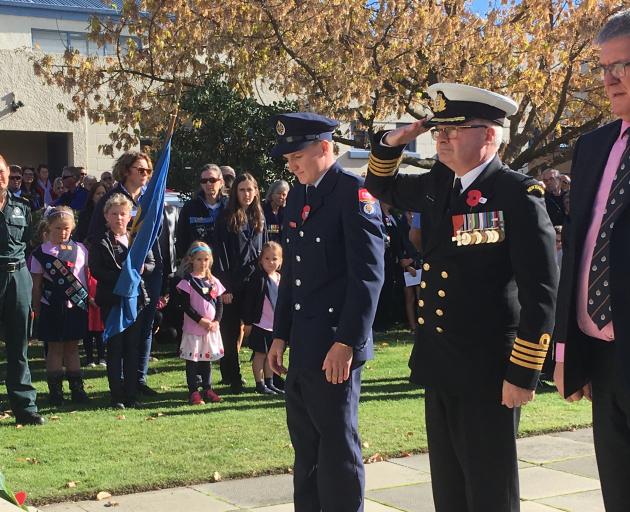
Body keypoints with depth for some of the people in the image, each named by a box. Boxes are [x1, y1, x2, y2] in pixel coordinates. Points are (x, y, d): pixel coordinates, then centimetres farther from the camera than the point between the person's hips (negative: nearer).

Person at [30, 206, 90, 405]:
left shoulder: (80, 249, 4)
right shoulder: (40, 254, -2)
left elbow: (86, 277, 11)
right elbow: (37, 286, 1)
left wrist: (89, 300, 8)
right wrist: (37, 311, 2)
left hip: (76, 306, 2)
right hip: (52, 308, -2)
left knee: (72, 347, 10)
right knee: (55, 348, 4)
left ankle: (77, 389, 15)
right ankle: (55, 391, 9)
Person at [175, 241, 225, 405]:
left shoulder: (213, 281, 8)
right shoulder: (187, 281, -7)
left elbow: (219, 304, 8)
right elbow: (186, 305, -12)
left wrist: (216, 321, -7)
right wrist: (201, 320, -17)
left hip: (211, 328, 5)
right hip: (193, 328, -5)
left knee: (207, 359, 12)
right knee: (192, 360, 0)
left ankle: (207, 389, 21)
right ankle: (193, 392, 5)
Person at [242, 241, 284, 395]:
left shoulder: (280, 278, 7)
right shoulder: (258, 278, -14)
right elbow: (248, 300, -14)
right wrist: (247, 322, -14)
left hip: (275, 324, 7)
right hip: (260, 324, -7)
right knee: (260, 354, 1)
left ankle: (269, 383, 25)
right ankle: (260, 385, 9)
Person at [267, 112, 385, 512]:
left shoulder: (355, 193, -10)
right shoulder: (296, 197, 15)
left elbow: (368, 275, -17)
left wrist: (346, 343, -20)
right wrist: (280, 335, 16)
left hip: (335, 348, -8)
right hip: (302, 347, 8)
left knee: (338, 448, 0)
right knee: (306, 445, 15)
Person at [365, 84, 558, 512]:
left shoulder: (519, 195, -14)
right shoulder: (438, 187, 8)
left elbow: (541, 294, -16)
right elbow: (381, 187, 26)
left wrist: (523, 374, -17)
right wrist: (391, 144, 6)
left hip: (489, 372, -7)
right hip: (439, 367, 7)